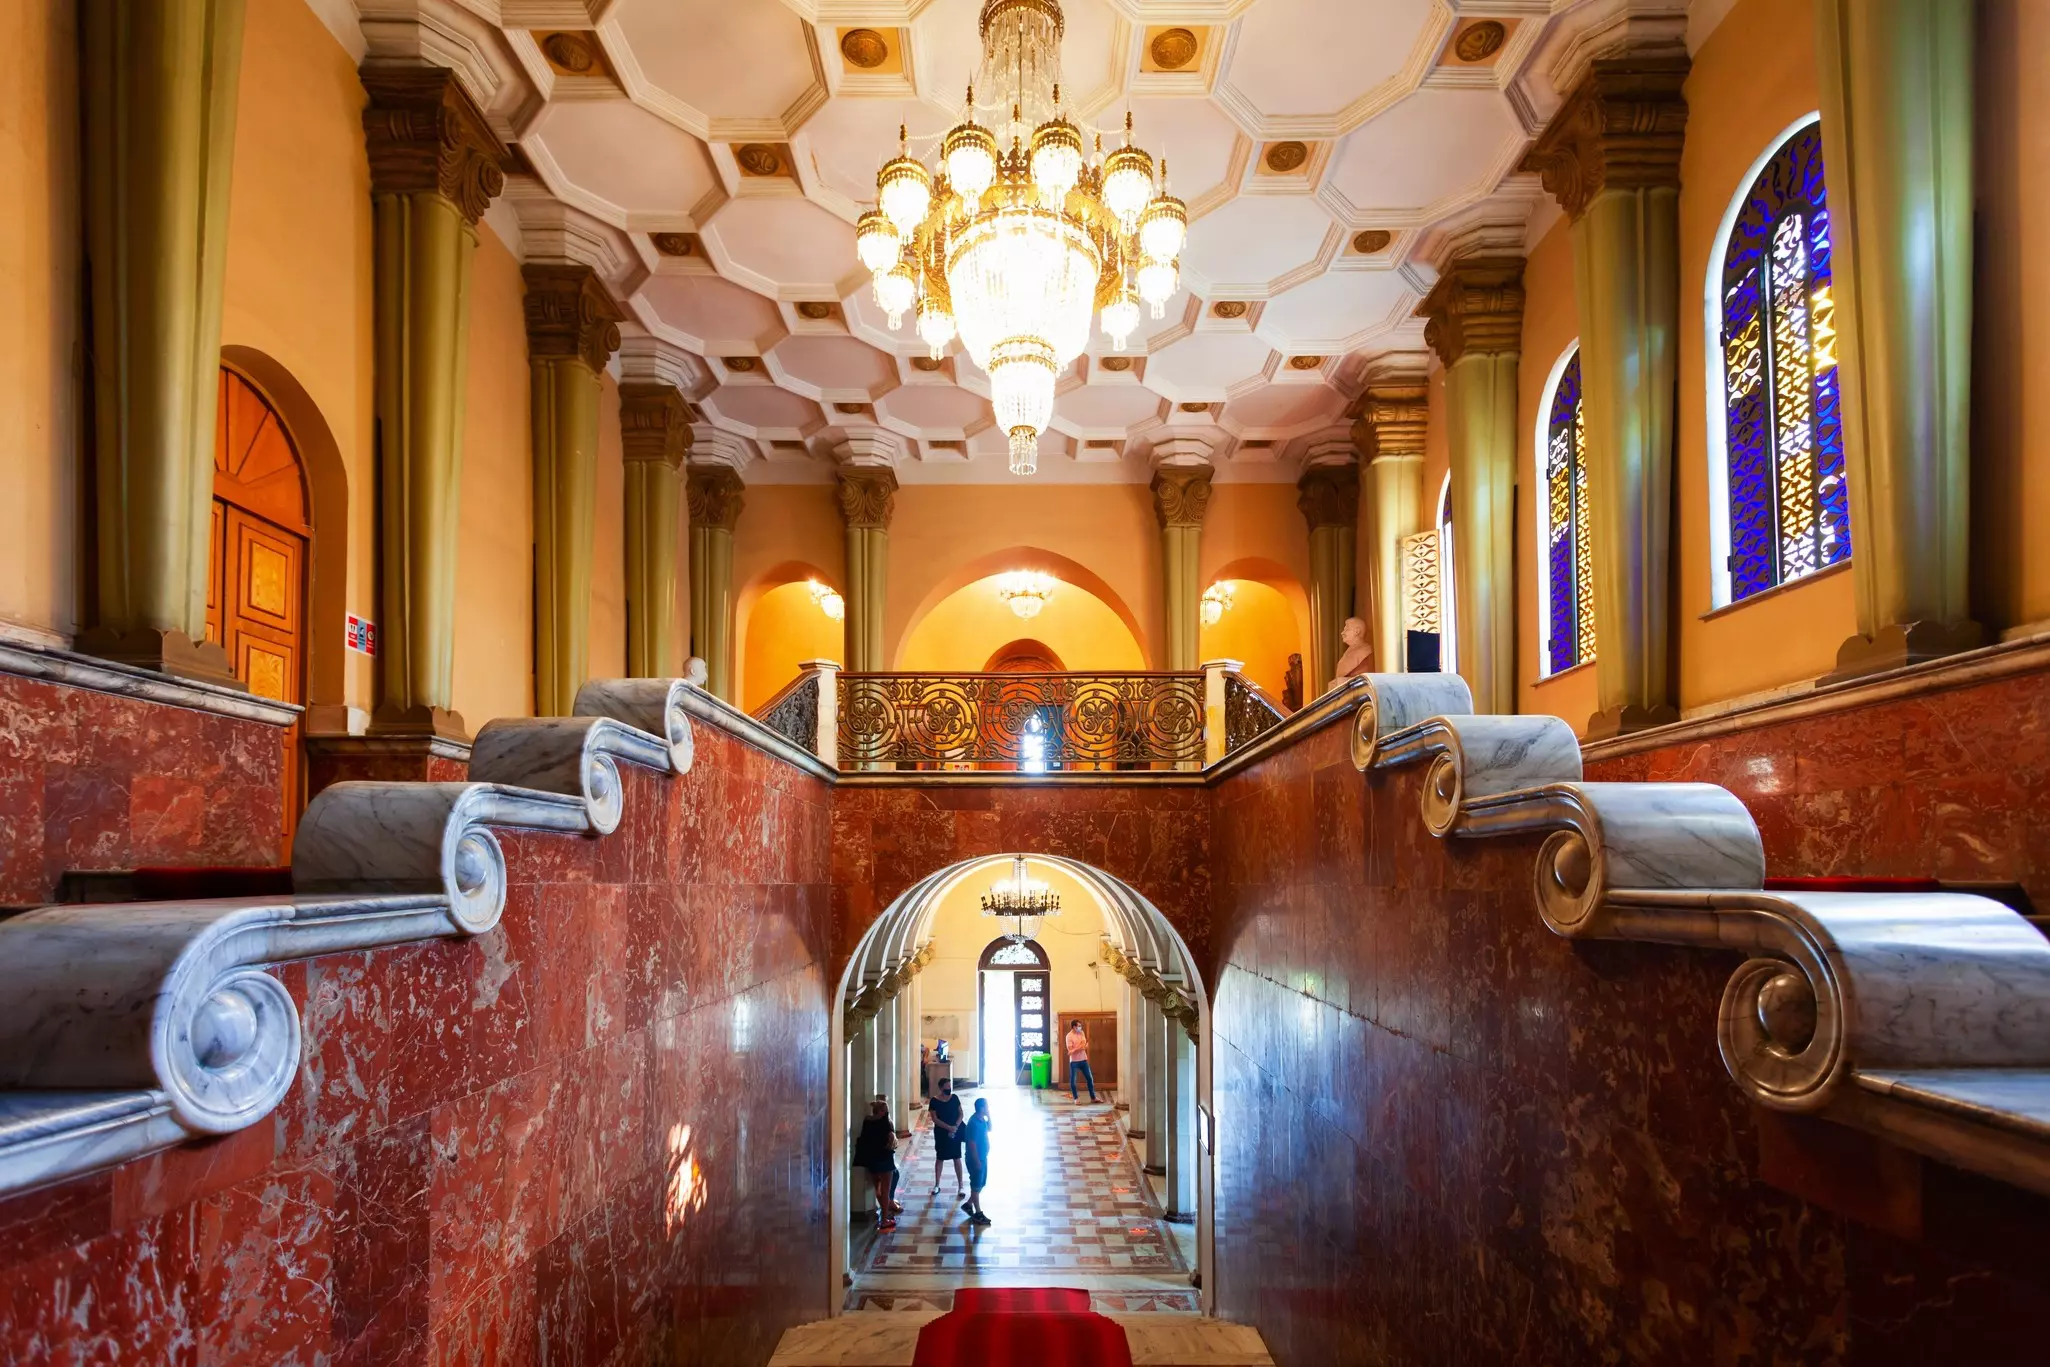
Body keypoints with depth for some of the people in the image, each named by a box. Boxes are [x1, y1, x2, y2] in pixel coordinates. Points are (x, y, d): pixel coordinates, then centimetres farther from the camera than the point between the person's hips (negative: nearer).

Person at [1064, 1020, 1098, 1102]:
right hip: (1074, 1061, -5)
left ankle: (1093, 1097, 17)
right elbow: (1070, 1050, -17)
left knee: (1090, 1078, 7)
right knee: (1072, 1080, 2)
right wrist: (1081, 1047, -21)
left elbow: (1084, 1045, -9)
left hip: (1083, 1060, 5)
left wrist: (1075, 1050, -22)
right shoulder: (1069, 1036, -13)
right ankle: (1075, 1098, 17)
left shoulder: (1082, 1033, 3)